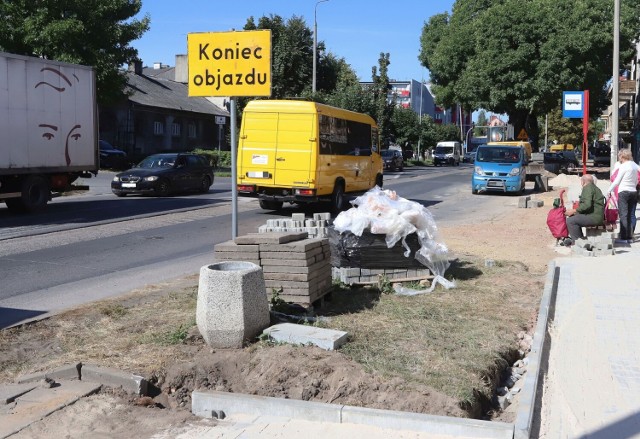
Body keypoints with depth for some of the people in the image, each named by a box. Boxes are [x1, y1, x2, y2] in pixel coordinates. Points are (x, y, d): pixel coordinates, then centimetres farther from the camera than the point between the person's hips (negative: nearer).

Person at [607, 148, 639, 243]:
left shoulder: (623, 166, -10)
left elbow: (616, 181, -7)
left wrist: (609, 191, 3)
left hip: (623, 192, -6)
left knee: (623, 215, -4)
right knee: (631, 215, 8)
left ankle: (623, 237, -5)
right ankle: (630, 237, 10)